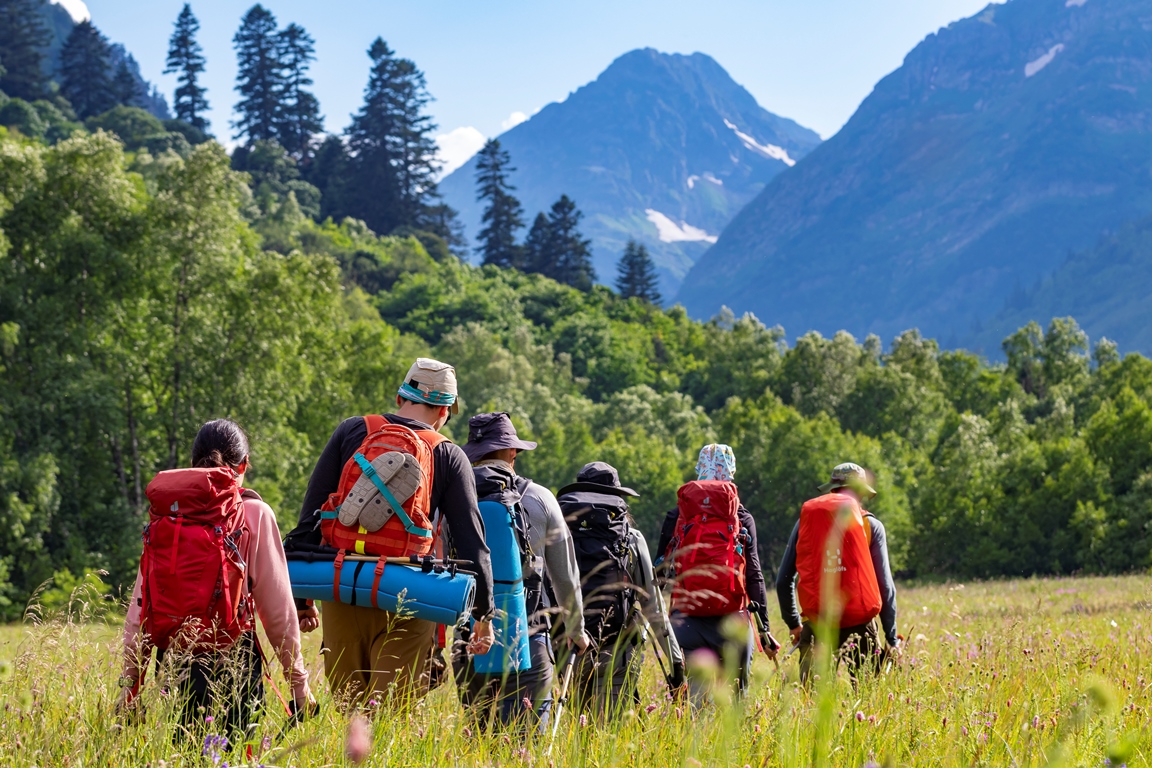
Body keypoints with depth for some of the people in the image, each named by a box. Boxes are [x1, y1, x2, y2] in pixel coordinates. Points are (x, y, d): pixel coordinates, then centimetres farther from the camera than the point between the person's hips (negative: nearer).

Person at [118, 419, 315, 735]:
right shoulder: (254, 514, -2)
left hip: (174, 663, 3)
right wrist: (298, 679, 5)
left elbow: (139, 606, 6)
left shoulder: (162, 514, 7)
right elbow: (277, 608, -2)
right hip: (233, 666, -3)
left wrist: (130, 682, 11)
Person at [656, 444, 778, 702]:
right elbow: (754, 576, -1)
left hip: (688, 619, 1)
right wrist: (763, 626, 2)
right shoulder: (743, 518, 1)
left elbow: (661, 570, 5)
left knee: (697, 692, 3)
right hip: (733, 621, -1)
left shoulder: (676, 516, 4)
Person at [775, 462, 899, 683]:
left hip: (816, 627, 1)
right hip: (859, 627, -1)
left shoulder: (806, 519, 8)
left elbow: (784, 580, 9)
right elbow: (885, 585, 0)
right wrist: (892, 639, 6)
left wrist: (793, 623, 22)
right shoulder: (871, 525, 3)